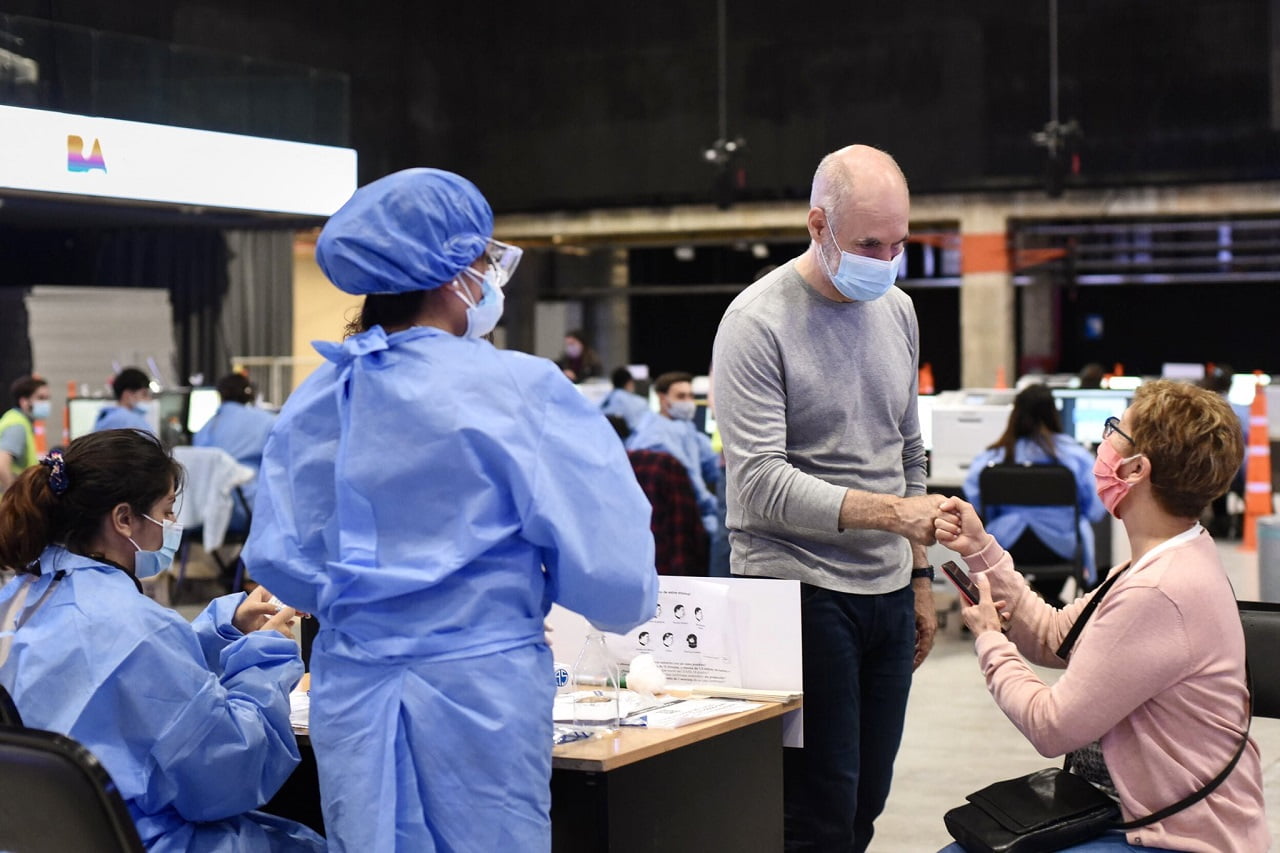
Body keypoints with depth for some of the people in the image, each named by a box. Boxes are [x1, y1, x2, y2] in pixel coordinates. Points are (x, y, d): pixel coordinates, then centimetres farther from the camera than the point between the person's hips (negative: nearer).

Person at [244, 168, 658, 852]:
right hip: (480, 687, -5)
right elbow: (611, 572, -13)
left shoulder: (317, 397, 4)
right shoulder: (519, 390, -12)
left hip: (350, 692, 5)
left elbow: (275, 557, 6)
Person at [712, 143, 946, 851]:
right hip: (800, 593, -7)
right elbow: (761, 482, -19)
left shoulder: (897, 310, 11)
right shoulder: (758, 322, -11)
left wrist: (920, 578, 18)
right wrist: (891, 512, -26)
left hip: (887, 593, 7)